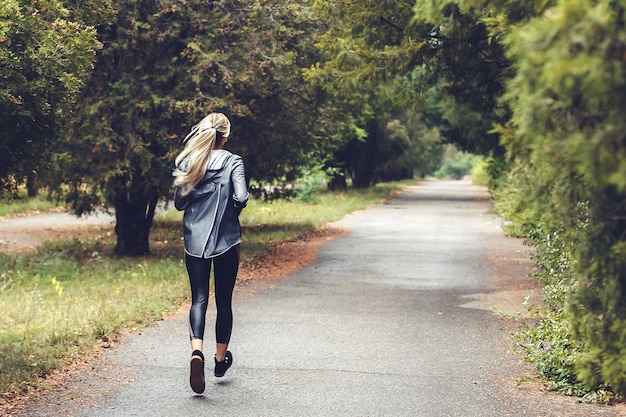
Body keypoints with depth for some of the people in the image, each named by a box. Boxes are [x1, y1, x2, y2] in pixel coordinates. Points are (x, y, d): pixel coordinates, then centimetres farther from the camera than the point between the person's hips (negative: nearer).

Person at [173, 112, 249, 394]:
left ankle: (196, 351, -24)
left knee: (199, 299, 1)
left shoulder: (187, 163, 1)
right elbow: (241, 197, -19)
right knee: (223, 301, 12)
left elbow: (179, 203, 5)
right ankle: (221, 359, 25)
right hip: (225, 240, -2)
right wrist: (231, 212, 1)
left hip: (194, 241, 2)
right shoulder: (232, 162, -8)